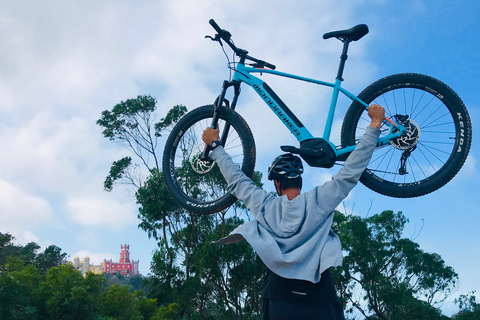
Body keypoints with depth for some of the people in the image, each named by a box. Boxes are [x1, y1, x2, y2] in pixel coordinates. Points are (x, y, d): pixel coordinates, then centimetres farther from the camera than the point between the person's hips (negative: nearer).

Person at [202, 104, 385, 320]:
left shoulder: (265, 206, 1)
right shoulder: (319, 201, -4)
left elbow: (237, 181, 13)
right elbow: (351, 172, -2)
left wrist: (215, 145, 25)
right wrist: (375, 124, 3)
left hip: (279, 301, 1)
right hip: (320, 301, -1)